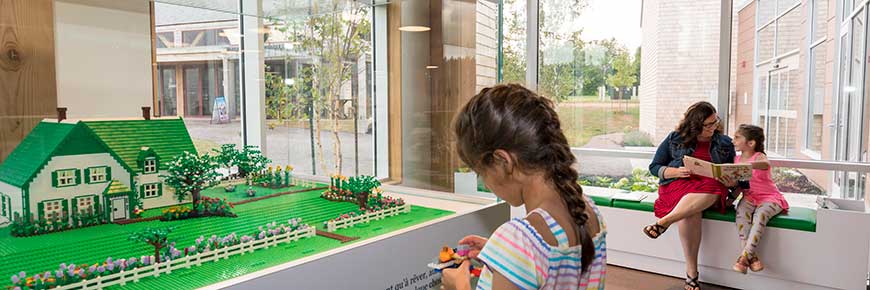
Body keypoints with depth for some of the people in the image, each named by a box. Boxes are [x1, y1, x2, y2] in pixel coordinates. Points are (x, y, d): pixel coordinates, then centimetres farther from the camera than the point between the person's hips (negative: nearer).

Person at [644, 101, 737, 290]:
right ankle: (691, 272, -32)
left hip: (712, 185, 1)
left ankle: (664, 222, -44)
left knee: (711, 191, -40)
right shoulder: (674, 139, 11)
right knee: (691, 212, -37)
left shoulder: (725, 143, 16)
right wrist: (676, 172, -12)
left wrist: (731, 182, -7)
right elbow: (654, 167, 8)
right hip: (678, 185, -1)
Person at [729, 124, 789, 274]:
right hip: (748, 197, 5)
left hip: (769, 197, -4)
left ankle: (744, 256, -35)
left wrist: (746, 165, -54)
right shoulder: (736, 159, 8)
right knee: (741, 212, -28)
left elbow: (766, 164, -38)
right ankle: (752, 257, -32)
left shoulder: (759, 156, -9)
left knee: (760, 214, -35)